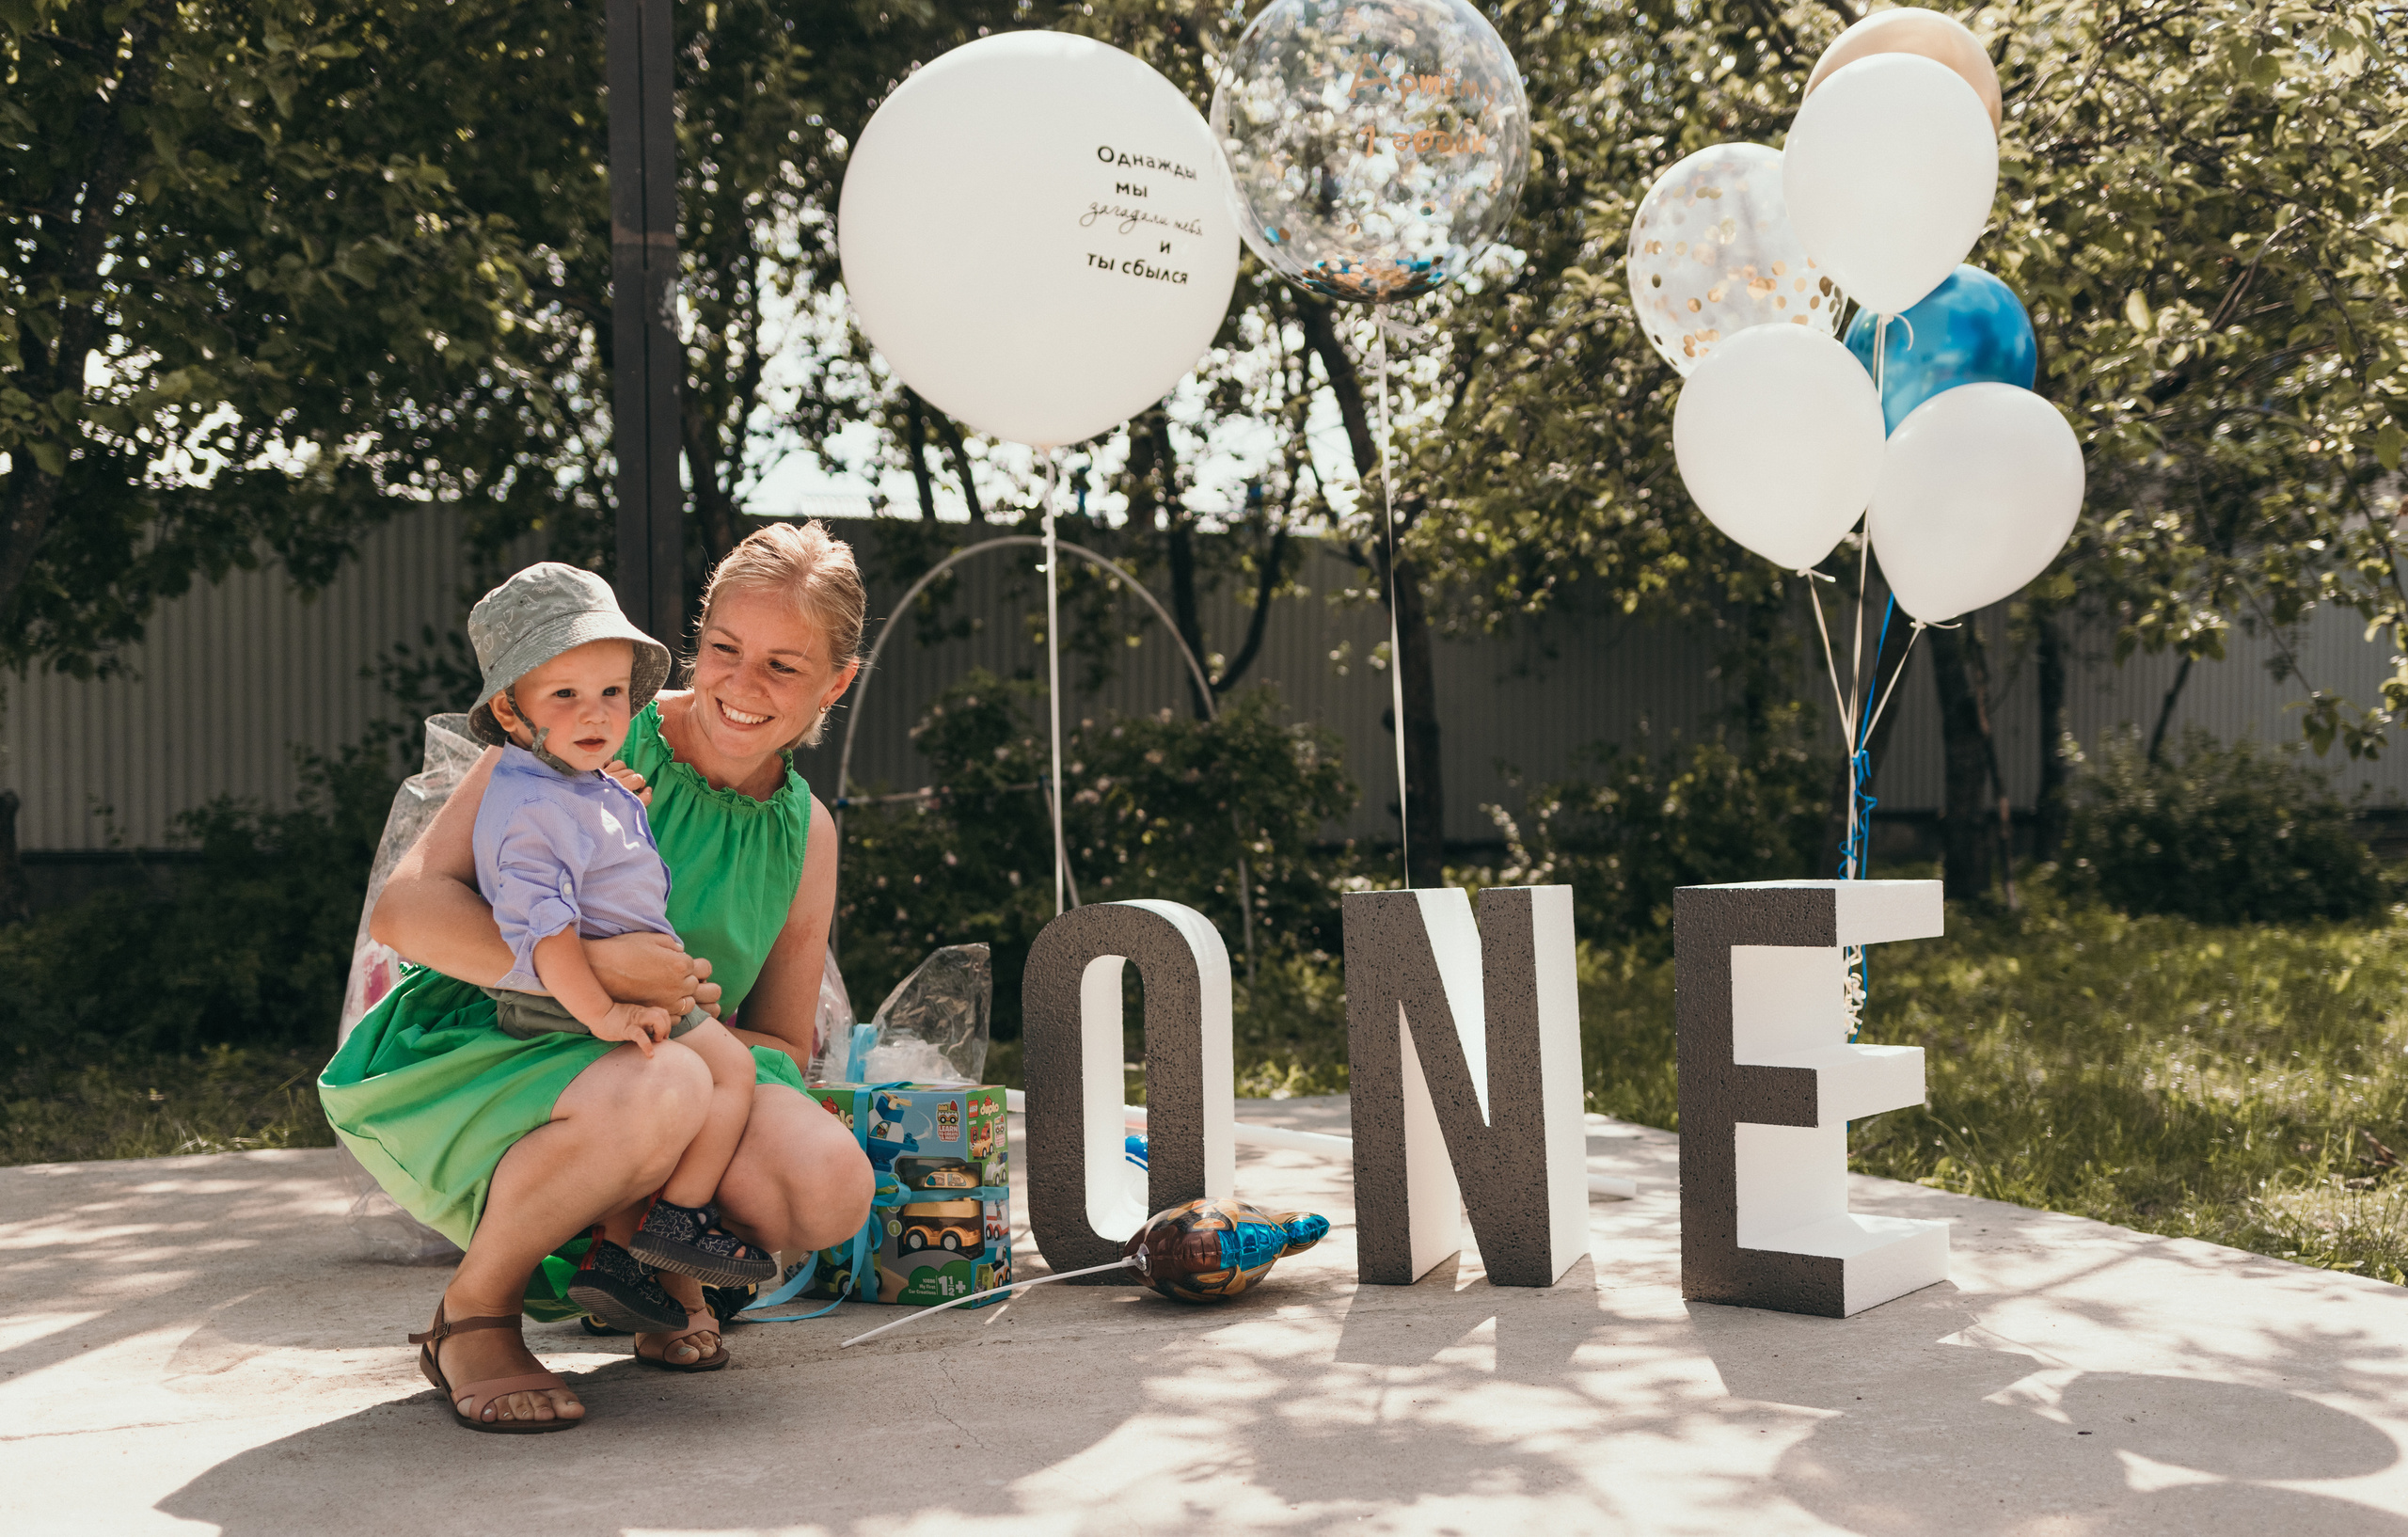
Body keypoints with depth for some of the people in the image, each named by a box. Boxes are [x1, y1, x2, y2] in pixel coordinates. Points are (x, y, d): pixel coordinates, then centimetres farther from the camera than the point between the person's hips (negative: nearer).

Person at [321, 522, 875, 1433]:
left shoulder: (805, 835, 6)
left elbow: (784, 1046, 11)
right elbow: (404, 907, -18)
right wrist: (585, 964, -35)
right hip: (480, 1050, -4)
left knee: (827, 1188, -26)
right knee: (659, 1091, -38)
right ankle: (474, 1314, -12)